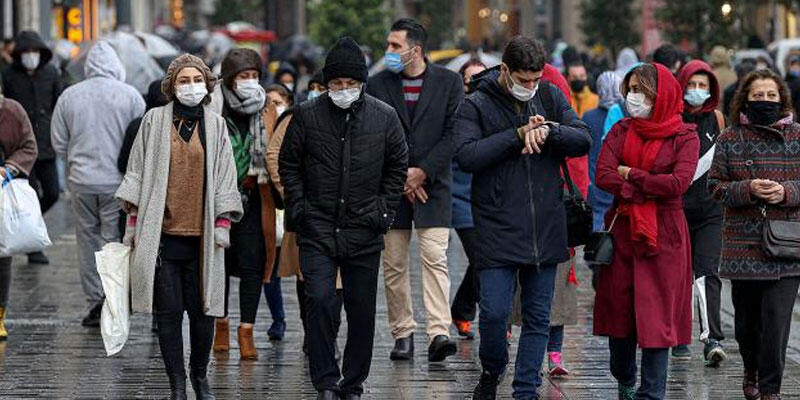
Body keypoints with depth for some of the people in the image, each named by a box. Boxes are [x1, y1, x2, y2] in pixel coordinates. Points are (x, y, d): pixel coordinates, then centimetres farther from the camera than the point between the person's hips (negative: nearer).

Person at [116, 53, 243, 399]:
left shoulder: (216, 125, 9)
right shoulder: (154, 121, 5)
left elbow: (225, 178, 11)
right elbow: (137, 173, 8)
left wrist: (223, 222, 3)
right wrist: (134, 221, 4)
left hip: (202, 235, 1)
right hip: (161, 232, -1)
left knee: (203, 310, 0)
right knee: (169, 312, -1)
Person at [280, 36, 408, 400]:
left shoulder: (384, 117, 2)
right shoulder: (307, 115, 0)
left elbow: (398, 166, 13)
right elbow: (288, 163, 9)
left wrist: (384, 210, 5)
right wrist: (298, 207, 0)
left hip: (364, 231, 1)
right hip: (318, 229, -1)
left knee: (362, 310, 6)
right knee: (320, 300, -14)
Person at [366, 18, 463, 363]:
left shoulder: (449, 82, 1)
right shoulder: (378, 84, 6)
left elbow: (453, 134, -3)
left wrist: (422, 172, -10)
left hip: (433, 184, -2)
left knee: (435, 259, -12)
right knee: (394, 265, 4)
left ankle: (439, 333, -18)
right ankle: (403, 334, 12)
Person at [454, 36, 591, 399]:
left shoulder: (550, 96, 7)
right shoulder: (477, 105, -4)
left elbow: (583, 140, 3)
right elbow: (466, 155, -18)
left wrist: (548, 131, -16)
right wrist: (519, 134, -19)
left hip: (545, 229, 4)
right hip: (497, 229, -3)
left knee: (538, 317, 7)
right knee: (494, 312, -8)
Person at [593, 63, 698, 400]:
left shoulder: (684, 137, -2)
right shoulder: (621, 132, 8)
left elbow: (678, 183, -17)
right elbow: (603, 176, -7)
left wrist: (630, 176, -9)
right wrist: (649, 189, -14)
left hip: (664, 235, -3)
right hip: (622, 230, 3)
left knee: (657, 315, -5)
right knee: (619, 309, 8)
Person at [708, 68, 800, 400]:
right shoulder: (730, 139, 4)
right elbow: (715, 185, 3)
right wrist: (748, 189, -15)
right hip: (743, 245, 1)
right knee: (746, 319, 10)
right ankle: (752, 373, 36)